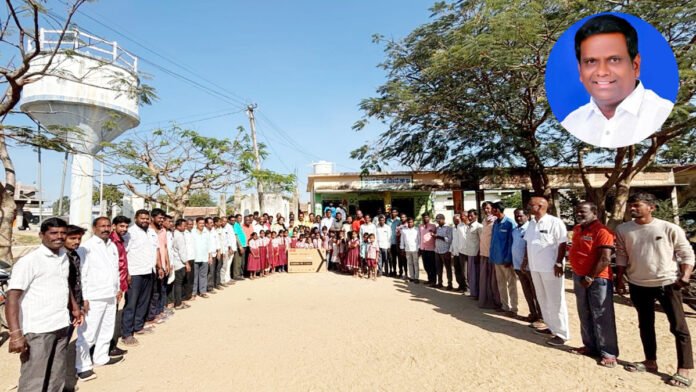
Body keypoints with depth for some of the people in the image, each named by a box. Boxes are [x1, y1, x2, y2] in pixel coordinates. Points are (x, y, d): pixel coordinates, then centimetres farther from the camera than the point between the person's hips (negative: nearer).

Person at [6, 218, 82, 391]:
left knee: (57, 377, 18)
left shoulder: (64, 256, 8)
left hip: (61, 326, 7)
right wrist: (15, 334, -25)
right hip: (37, 330, -6)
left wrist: (75, 307, 23)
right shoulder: (29, 261, -13)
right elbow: (12, 298, -18)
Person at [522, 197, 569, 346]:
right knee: (543, 299, 16)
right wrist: (525, 259, 14)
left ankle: (561, 333, 9)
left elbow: (562, 244, -15)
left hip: (550, 268, -8)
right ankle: (551, 327, 29)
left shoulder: (554, 222, -13)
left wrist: (558, 263, -19)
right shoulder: (531, 223, 10)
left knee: (555, 301, 0)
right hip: (535, 267, 8)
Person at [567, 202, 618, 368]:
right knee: (585, 315, 16)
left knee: (602, 317, 1)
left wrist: (591, 278, -20)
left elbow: (605, 259, -21)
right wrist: (578, 275, 16)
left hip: (598, 279, -8)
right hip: (579, 277, 8)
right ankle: (590, 346, 28)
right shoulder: (577, 229, 9)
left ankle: (608, 352, 12)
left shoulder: (602, 231, -16)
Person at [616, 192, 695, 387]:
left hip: (667, 283, -3)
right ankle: (650, 361, 29)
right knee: (645, 325, 15)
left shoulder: (670, 228, -9)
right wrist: (620, 279, 4)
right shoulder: (623, 229, -1)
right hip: (638, 285, 3)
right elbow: (622, 256, 6)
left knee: (678, 326, 3)